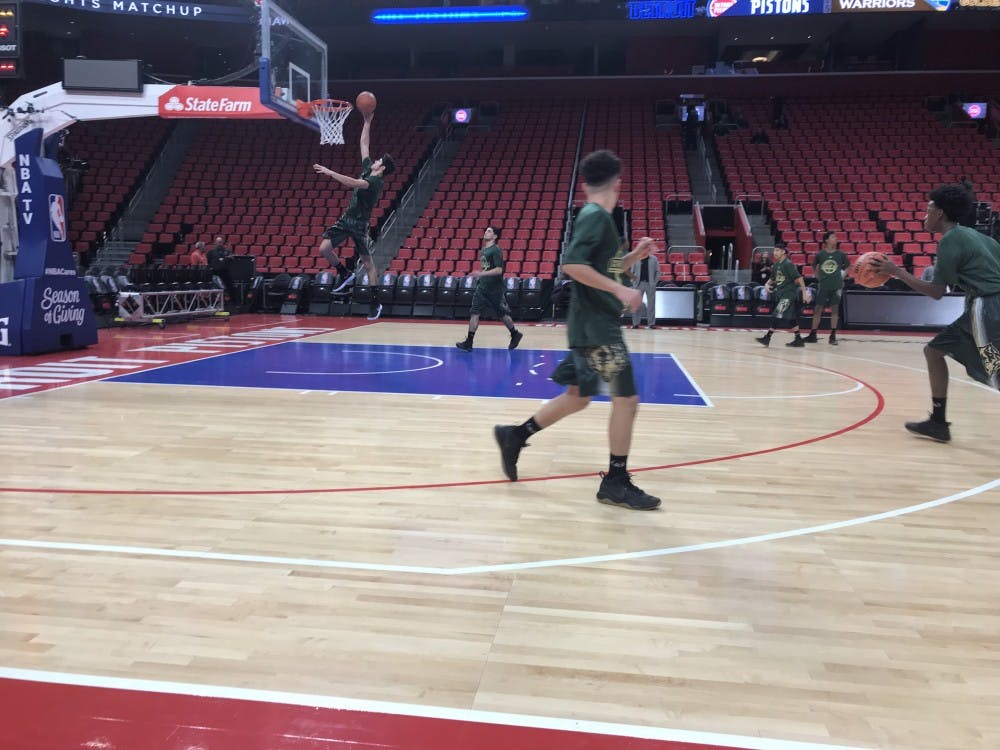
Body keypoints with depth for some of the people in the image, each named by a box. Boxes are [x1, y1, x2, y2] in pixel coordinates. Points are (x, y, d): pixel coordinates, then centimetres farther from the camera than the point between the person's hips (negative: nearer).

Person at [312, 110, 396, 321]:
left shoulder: (376, 181, -17)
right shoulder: (367, 169, 8)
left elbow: (352, 183, -33)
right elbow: (364, 144, 16)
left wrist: (329, 172, -30)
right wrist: (367, 121, 13)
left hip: (360, 224, -7)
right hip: (346, 219, 7)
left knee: (368, 263, 0)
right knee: (324, 249, -9)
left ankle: (375, 303, 7)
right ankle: (345, 274, 14)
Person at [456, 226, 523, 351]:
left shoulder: (496, 251, -14)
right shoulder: (483, 250, 11)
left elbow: (499, 270, -23)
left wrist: (482, 274, -30)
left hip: (495, 289, -7)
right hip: (482, 287, 7)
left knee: (502, 314, 7)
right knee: (474, 313, -4)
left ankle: (515, 335, 29)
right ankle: (469, 342, -4)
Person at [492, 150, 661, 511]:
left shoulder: (595, 217, 16)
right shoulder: (596, 216, -13)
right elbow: (572, 264, -26)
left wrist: (634, 255, 12)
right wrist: (620, 290, -24)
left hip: (593, 326, 10)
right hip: (596, 327, -10)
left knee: (577, 396, 17)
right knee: (626, 398, -4)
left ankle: (515, 435, 25)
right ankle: (616, 482, 4)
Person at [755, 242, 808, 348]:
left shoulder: (788, 264, -13)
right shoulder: (775, 265, 10)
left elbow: (799, 278, -15)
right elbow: (773, 278, 24)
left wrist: (804, 293, -18)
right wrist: (767, 284, 2)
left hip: (788, 293, -8)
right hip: (780, 294, 8)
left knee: (777, 315, -12)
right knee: (791, 317, 11)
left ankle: (767, 337, -10)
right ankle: (799, 339, 17)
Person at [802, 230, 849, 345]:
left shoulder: (840, 254, 1)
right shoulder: (820, 254, 0)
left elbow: (848, 266, 15)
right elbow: (814, 267, 16)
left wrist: (842, 276, 5)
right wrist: (818, 277, 7)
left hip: (836, 286, 0)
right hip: (823, 286, 0)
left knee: (834, 309, 1)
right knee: (818, 309, 2)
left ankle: (833, 336, 7)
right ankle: (812, 335, 10)